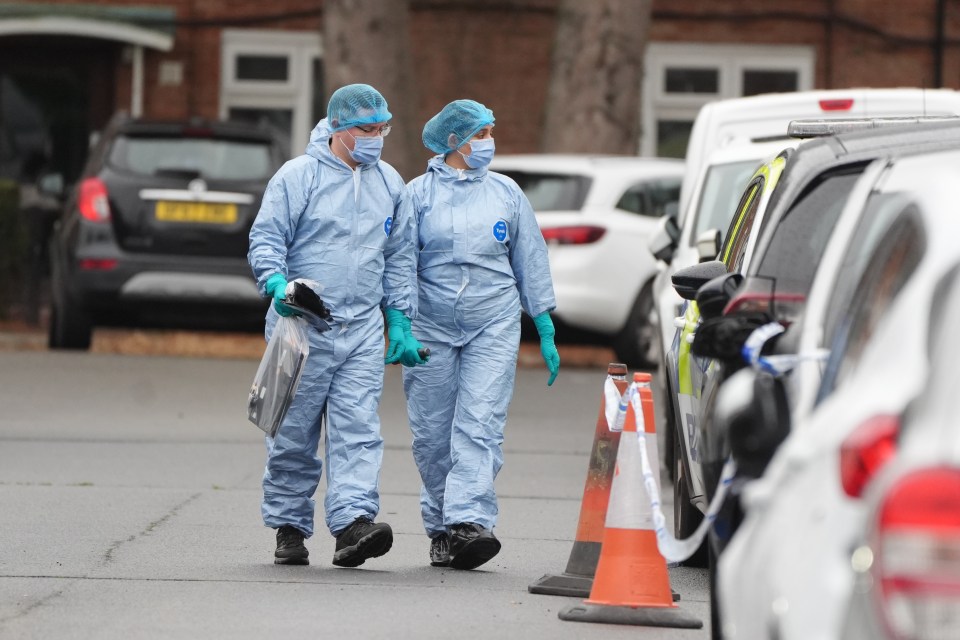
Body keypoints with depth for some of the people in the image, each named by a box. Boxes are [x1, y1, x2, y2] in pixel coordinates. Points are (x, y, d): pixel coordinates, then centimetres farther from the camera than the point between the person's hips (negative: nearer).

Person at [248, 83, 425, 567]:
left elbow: (399, 257, 20)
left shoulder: (389, 183, 13)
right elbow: (265, 239, -5)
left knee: (358, 429, -10)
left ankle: (354, 522, -20)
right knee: (294, 433, 3)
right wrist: (276, 283, -24)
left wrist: (400, 319, 14)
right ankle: (289, 528, 13)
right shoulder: (298, 177, -3)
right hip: (302, 327, -3)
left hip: (363, 328, 3)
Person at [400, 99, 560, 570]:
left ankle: (469, 522, -24)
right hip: (431, 326, 0)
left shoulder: (507, 194, 10)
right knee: (432, 435, 2)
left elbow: (530, 262, 15)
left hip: (494, 325, 0)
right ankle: (440, 530, 14)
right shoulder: (419, 194, 3)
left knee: (479, 426, -14)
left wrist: (546, 331, 13)